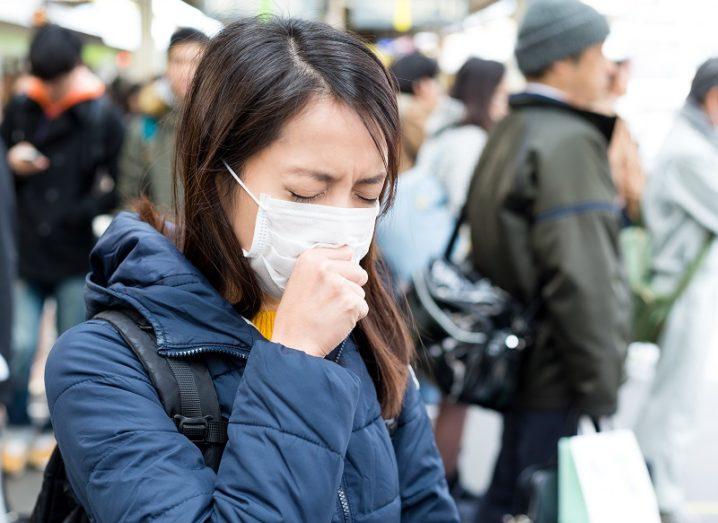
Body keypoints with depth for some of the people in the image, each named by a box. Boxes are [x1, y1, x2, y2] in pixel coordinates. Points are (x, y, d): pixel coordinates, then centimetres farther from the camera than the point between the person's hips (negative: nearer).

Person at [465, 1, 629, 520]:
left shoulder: (510, 133, 14)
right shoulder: (570, 142, -16)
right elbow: (581, 280, -23)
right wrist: (602, 394, -19)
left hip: (518, 360, 10)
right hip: (556, 379, -10)